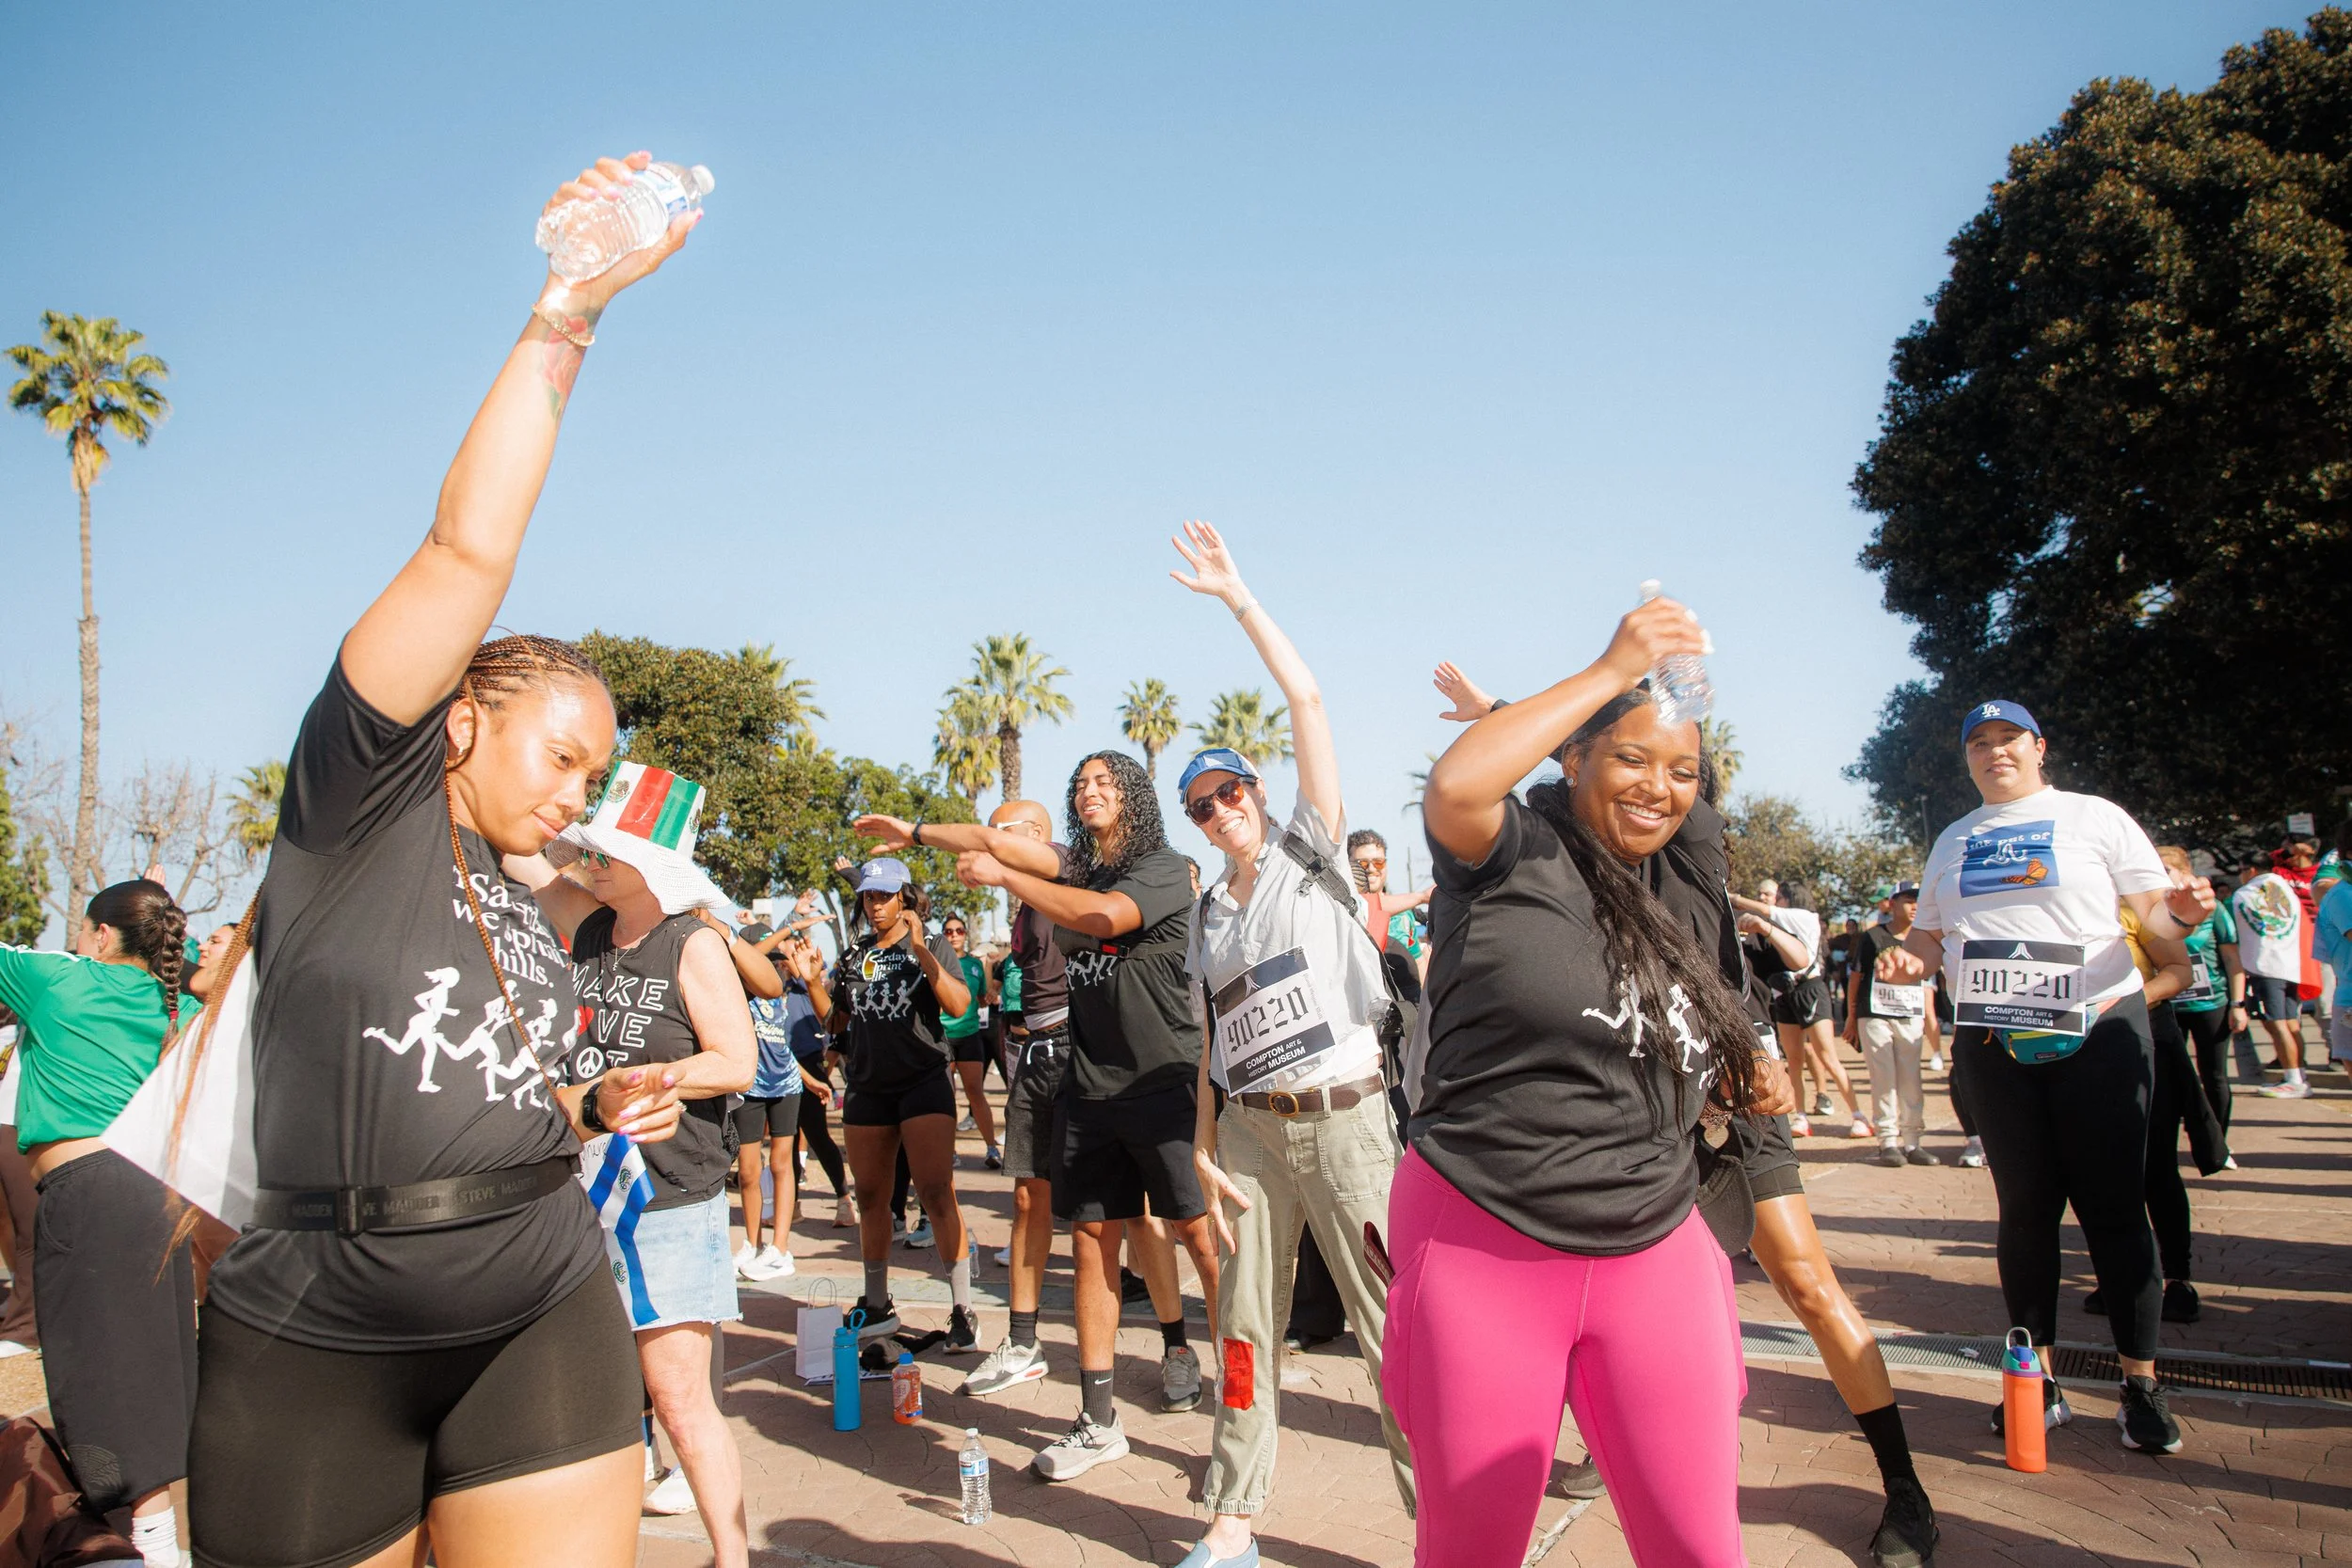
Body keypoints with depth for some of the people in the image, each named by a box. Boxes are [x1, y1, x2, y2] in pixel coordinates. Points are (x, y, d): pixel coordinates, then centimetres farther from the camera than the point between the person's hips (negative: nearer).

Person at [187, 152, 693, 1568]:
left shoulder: (529, 923, 16)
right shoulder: (359, 799, -1)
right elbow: (470, 549, -11)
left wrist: (593, 1107, 9)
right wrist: (566, 312, -15)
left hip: (544, 1326, 5)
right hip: (313, 1346, -5)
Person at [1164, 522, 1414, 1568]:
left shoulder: (1311, 853, 3)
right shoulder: (1208, 914, 15)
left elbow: (1307, 702, -5)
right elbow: (1211, 1043, 14)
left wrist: (1237, 596, -4)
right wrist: (1205, 1150, 3)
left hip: (1345, 1117, -4)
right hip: (1248, 1128, 5)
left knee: (1391, 1326, -4)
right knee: (1244, 1323, 9)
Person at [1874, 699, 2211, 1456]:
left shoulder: (2094, 817, 4)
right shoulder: (1951, 842, 16)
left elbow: (2153, 910, -1)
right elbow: (1933, 933, 21)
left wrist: (2179, 914, -24)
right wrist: (1907, 959, -1)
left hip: (2098, 1032, -3)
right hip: (1994, 1044, 4)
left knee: (2112, 1205, -2)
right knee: (2025, 1207, 6)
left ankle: (2141, 1385, 8)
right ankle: (2038, 1381, 14)